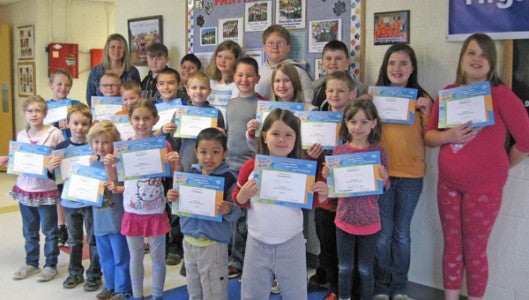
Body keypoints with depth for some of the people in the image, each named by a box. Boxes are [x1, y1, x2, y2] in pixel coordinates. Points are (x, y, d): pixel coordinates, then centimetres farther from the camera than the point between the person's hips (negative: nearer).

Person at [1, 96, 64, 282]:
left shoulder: (54, 134, -10)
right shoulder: (21, 135, 4)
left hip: (46, 190, -5)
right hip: (24, 189, 5)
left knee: (49, 231, 8)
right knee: (29, 231, 17)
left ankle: (51, 265, 22)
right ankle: (31, 263, 32)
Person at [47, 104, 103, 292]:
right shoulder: (61, 147, -2)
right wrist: (51, 167, -17)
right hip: (69, 201, 3)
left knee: (93, 240, 8)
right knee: (74, 240, 18)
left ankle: (94, 275, 22)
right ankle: (75, 273, 33)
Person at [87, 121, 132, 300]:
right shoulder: (93, 165, 7)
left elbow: (129, 187, -17)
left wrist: (117, 189, -33)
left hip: (116, 218, -7)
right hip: (100, 219, 7)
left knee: (120, 257, 5)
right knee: (105, 256, 19)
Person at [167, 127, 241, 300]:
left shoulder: (228, 179, -14)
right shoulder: (191, 174, 1)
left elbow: (236, 213, -15)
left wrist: (228, 211, -36)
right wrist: (172, 199, -9)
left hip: (213, 244, -5)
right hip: (189, 240, 5)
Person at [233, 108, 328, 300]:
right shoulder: (251, 166, -8)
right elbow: (237, 201, 2)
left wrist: (321, 194, -16)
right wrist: (244, 194, -19)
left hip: (292, 243, 0)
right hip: (258, 243, 0)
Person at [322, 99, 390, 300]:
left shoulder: (378, 152, -8)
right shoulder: (339, 151, -4)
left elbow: (383, 189, -1)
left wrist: (384, 180, -22)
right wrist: (326, 176, -16)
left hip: (369, 222, -2)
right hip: (344, 219, 2)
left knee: (365, 270, 11)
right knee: (344, 268, 15)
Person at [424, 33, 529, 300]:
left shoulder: (501, 95, -9)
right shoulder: (448, 93, 4)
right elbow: (429, 136, 6)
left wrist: (502, 166, 4)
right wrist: (448, 136, -14)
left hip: (484, 187, -4)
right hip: (448, 183, 4)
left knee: (474, 251, 6)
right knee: (452, 246, 13)